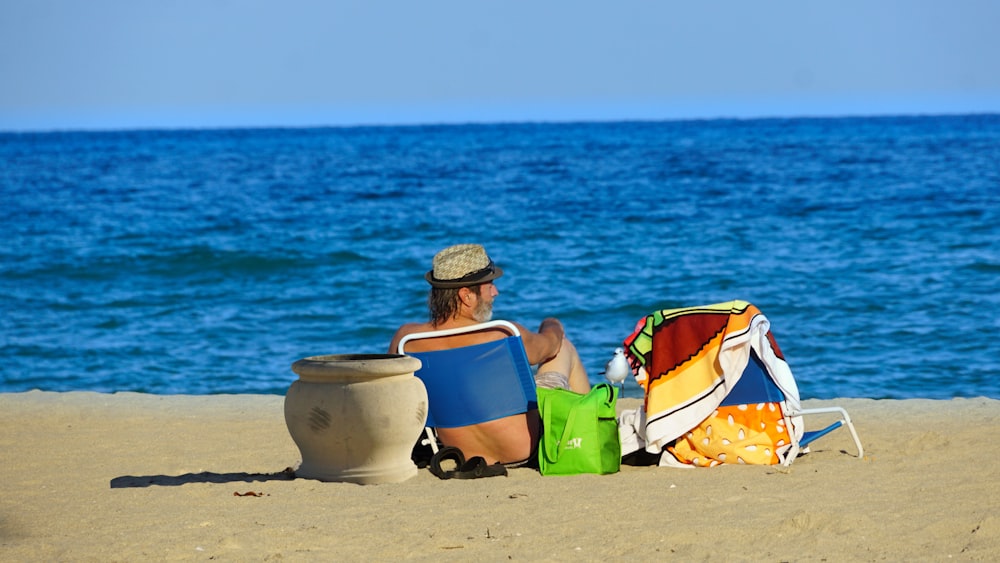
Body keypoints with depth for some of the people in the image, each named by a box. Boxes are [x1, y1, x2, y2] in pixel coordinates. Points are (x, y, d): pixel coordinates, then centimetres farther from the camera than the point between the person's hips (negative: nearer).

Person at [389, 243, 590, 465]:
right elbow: (549, 344, -1)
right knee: (564, 346, 18)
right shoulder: (505, 338, -25)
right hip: (527, 449, -4)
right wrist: (552, 326, 24)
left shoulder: (405, 338, -18)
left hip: (464, 455, 4)